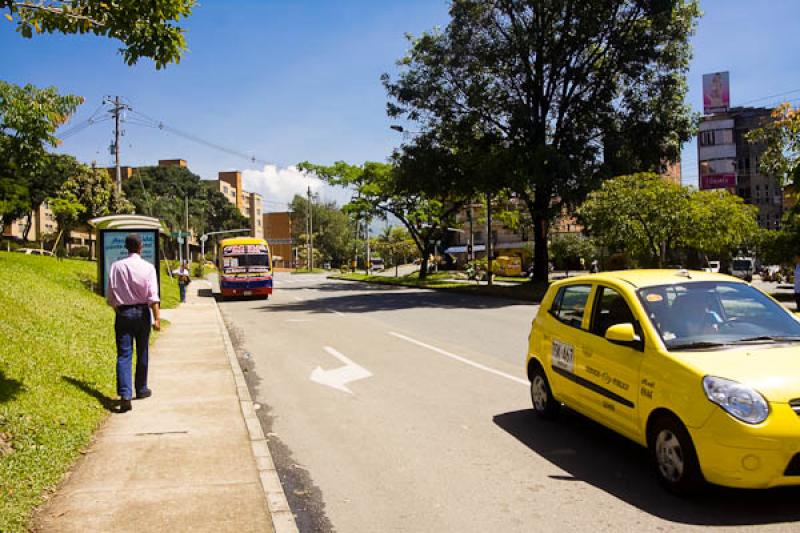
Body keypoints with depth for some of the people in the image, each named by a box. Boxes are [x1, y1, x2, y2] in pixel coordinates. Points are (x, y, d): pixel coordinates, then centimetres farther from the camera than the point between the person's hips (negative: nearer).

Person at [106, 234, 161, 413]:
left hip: (122, 313, 1)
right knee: (142, 353, 14)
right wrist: (157, 318, -15)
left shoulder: (116, 266, -1)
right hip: (141, 312, 0)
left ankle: (125, 394, -15)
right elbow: (153, 295, -13)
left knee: (124, 354, -2)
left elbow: (111, 294, 2)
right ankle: (141, 390, 27)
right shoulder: (148, 267, -6)